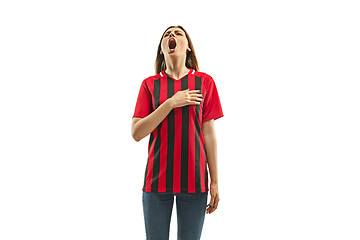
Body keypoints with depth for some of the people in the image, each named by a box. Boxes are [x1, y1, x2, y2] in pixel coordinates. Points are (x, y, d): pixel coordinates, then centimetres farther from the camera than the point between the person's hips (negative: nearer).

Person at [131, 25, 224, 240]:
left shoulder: (204, 81, 4)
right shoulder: (150, 84, 6)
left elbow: (209, 134, 3)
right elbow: (136, 133, -3)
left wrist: (214, 181, 2)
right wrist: (171, 103, -12)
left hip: (193, 178, 0)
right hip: (157, 179, 1)